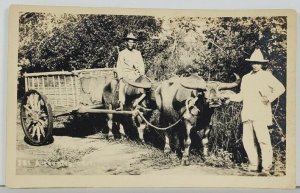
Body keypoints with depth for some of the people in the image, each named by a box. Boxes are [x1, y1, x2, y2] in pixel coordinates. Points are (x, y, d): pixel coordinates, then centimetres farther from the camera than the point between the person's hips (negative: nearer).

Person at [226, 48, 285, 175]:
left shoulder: (266, 75, 5)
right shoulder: (246, 78, 21)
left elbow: (280, 88, -4)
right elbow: (241, 95, 22)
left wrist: (269, 98, -12)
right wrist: (232, 97, 5)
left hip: (261, 114, -5)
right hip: (247, 115, 5)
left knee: (263, 140, -8)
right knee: (247, 140, 5)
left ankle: (266, 167, -1)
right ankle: (253, 165, 17)